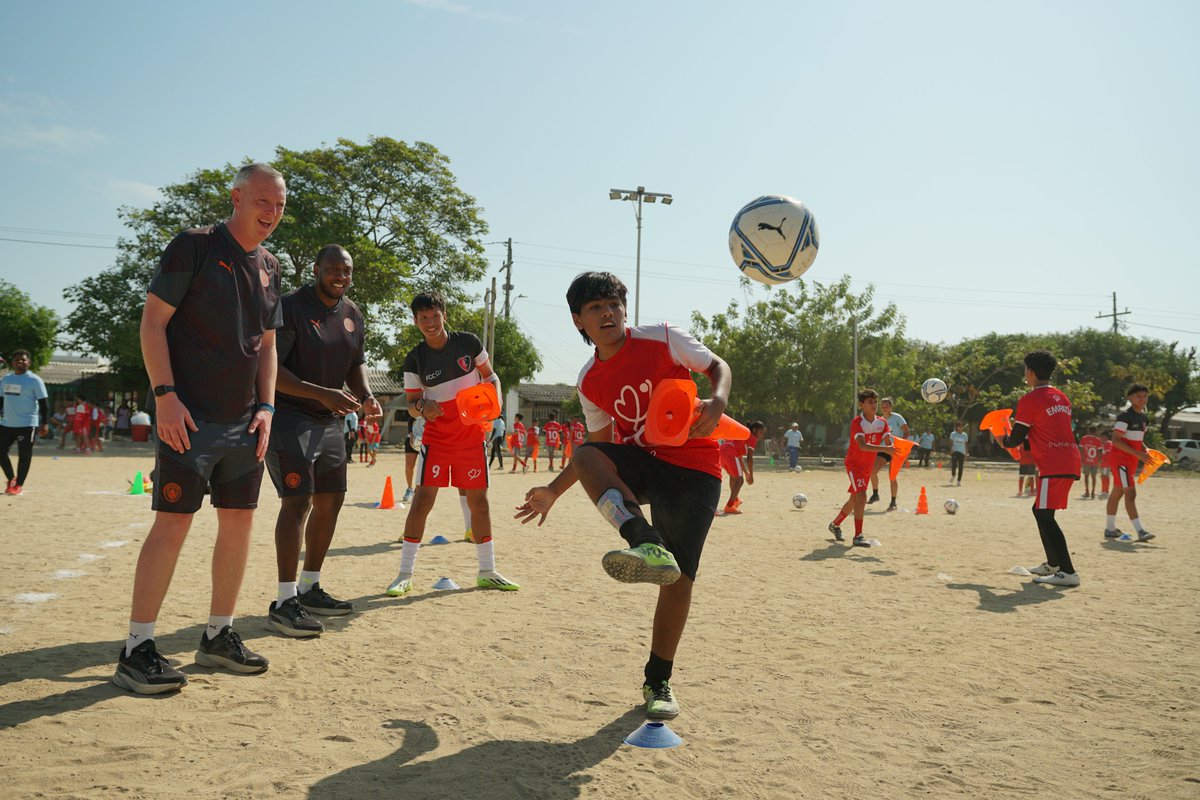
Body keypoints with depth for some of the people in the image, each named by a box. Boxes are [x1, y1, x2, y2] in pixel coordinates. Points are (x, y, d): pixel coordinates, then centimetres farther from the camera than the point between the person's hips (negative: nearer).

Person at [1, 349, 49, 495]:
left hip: (27, 424, -6)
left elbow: (44, 403, -8)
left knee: (24, 455, -1)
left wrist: (44, 423, -13)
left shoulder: (34, 380, -7)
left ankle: (19, 485, 9)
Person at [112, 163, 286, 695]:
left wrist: (266, 406, 7)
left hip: (245, 422, 7)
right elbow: (152, 321, -8)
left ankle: (218, 635, 20)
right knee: (173, 523, -7)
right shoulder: (194, 246, -5)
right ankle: (136, 649, 2)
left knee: (239, 522, 8)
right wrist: (165, 394, -16)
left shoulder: (269, 268, 15)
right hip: (189, 416, -7)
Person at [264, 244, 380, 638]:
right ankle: (284, 601, -11)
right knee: (297, 500, -16)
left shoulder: (353, 314, 9)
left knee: (330, 500, 10)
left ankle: (309, 588, 23)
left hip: (329, 421, 8)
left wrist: (366, 397, -2)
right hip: (288, 416, -8)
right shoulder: (290, 307, -15)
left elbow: (356, 363, 19)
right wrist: (323, 394, -30)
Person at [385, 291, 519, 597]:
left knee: (479, 500, 6)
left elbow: (489, 376, 8)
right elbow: (411, 404, 0)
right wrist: (421, 407, -24)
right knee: (423, 499, -9)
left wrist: (495, 397, -12)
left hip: (472, 436, 2)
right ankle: (405, 574, 0)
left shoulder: (469, 342, -4)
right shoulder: (415, 359, -6)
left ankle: (487, 572, 18)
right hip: (436, 438, -1)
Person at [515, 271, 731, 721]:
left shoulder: (662, 339, -6)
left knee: (679, 577, -7)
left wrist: (717, 402, -23)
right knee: (585, 459, -29)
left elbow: (718, 366, 0)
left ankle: (658, 682, 12)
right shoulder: (589, 382, 6)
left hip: (693, 469, -3)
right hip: (641, 464, 3)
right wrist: (553, 492, 13)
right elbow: (600, 444, 17)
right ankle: (647, 545, -47)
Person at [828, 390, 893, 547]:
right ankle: (858, 537, -17)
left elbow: (889, 444, -13)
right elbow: (862, 445, -36)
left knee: (854, 499, 17)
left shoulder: (882, 423, -3)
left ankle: (835, 525, 38)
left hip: (868, 466, 7)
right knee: (861, 496, -21)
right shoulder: (856, 422, -22)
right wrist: (884, 449, -48)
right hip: (854, 464, -7)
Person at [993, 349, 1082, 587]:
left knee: (1045, 515, -8)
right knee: (1040, 510, 19)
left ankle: (1068, 572, -14)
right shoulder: (1061, 398, 18)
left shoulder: (1029, 401, -8)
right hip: (1070, 462, 9)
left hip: (1054, 466, -9)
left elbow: (1016, 439, -3)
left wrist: (1001, 441, 18)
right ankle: (1053, 564, 25)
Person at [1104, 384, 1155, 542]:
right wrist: (1138, 453, -24)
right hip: (1121, 459, -9)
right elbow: (1116, 440, -21)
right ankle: (1140, 531, -18)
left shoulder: (1145, 418, 13)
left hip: (1132, 461, 9)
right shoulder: (1125, 416, -15)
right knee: (1130, 493, -14)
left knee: (1117, 493, 14)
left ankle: (1109, 529, 20)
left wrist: (1145, 450, 3)